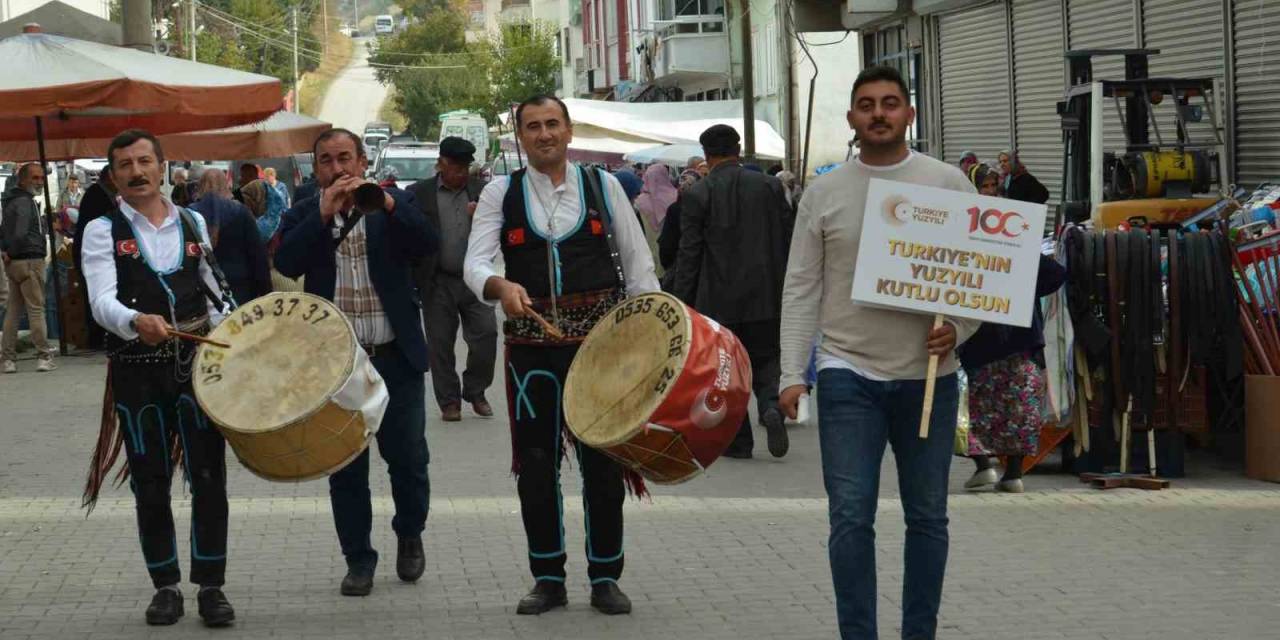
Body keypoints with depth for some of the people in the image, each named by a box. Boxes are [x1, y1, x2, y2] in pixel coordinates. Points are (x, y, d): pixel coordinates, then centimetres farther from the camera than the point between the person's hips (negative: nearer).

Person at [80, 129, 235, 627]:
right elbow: (101, 301, -15)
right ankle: (166, 587, 17)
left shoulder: (193, 224, 11)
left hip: (197, 362, 2)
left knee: (209, 478, -1)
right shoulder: (103, 231, 0)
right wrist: (137, 321, -35)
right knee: (151, 485, 5)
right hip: (137, 371, -2)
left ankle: (211, 586, 7)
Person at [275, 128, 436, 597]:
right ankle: (358, 559, 17)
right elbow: (286, 263, -13)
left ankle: (410, 535, 30)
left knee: (407, 457, 6)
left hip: (396, 358, -1)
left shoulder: (394, 206, 3)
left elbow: (427, 246, -13)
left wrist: (386, 203, -24)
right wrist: (324, 214, -20)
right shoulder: (304, 216, 5)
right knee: (346, 466, 6)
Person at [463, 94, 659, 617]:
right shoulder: (500, 193, 4)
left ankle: (605, 578, 15)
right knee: (535, 462, 5)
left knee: (603, 460, 4)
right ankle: (548, 578, 17)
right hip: (532, 341, 0)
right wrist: (500, 287, -28)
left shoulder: (603, 187, 5)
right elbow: (474, 263, -6)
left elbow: (639, 267, 8)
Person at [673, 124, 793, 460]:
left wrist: (681, 303, -1)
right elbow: (788, 240, 4)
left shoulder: (696, 195, -7)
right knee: (765, 359, 14)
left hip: (719, 298, -2)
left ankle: (737, 440, 9)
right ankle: (771, 407, -13)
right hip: (765, 295, 2)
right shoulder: (769, 186, 1)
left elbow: (689, 255, -7)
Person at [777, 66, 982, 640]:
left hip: (927, 375, 1)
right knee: (850, 517, -6)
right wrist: (792, 374, -5)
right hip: (849, 374, -1)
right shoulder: (824, 193, 3)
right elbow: (801, 288, 3)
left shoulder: (948, 183, 1)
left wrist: (958, 327, -16)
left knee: (927, 516, 10)